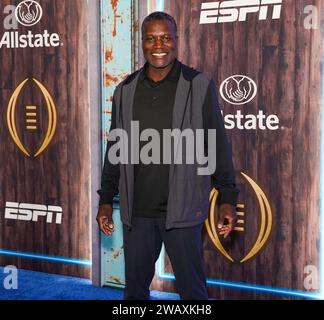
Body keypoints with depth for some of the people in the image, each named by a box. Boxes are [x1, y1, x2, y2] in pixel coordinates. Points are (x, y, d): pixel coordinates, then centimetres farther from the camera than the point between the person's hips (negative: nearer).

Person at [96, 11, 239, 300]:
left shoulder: (199, 86, -3)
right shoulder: (125, 91, 7)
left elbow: (218, 145, -1)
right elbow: (114, 148, 12)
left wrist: (227, 198, -4)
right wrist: (106, 199, 12)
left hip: (182, 210, -3)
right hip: (136, 211, 3)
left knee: (192, 288, 6)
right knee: (134, 289, 13)